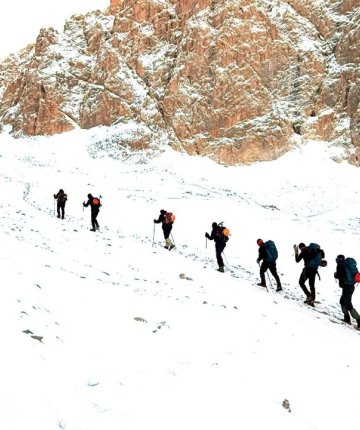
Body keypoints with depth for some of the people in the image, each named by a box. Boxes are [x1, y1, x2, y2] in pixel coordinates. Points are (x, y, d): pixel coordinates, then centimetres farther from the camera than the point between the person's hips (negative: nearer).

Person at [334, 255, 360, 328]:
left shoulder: (340, 265, -7)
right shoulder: (346, 265, 14)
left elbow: (339, 275, -15)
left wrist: (335, 274, 6)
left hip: (346, 287, -9)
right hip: (351, 286, 9)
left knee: (348, 305, -8)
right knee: (342, 301, 24)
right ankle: (347, 318, 25)